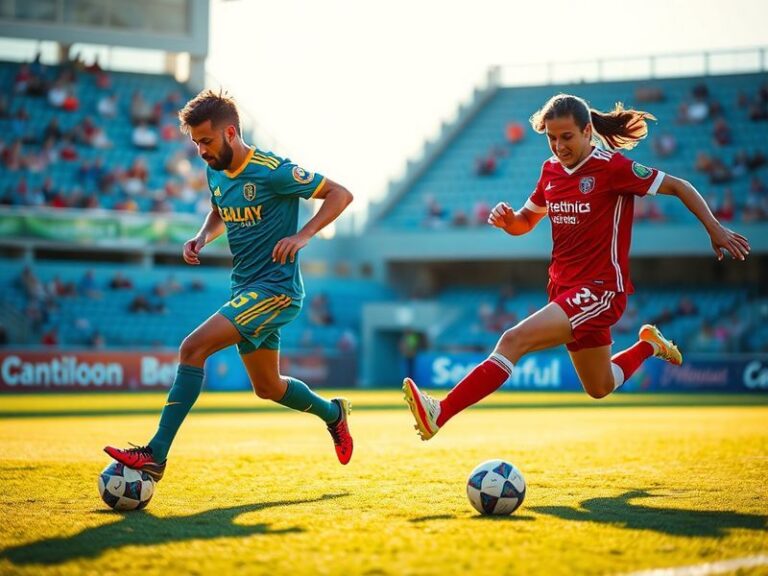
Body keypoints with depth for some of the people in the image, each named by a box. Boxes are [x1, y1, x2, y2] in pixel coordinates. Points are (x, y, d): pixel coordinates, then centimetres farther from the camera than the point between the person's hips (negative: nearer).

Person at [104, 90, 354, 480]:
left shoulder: (273, 171, -16)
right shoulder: (214, 173, 6)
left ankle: (156, 455, -22)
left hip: (275, 290, -9)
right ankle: (333, 413, 45)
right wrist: (202, 238, 5)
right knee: (267, 388, 18)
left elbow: (341, 195, -12)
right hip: (246, 289, 9)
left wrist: (302, 235, -24)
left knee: (193, 348, -22)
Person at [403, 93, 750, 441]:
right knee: (600, 389, 22)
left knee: (514, 340, -27)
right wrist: (506, 219, -5)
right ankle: (648, 346, 47)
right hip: (565, 290, 8)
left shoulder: (612, 167, -12)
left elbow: (679, 187, -5)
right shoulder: (551, 171, 7)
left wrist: (715, 230, -7)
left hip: (600, 290, -8)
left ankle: (439, 414, -33)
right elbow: (525, 222, 19)